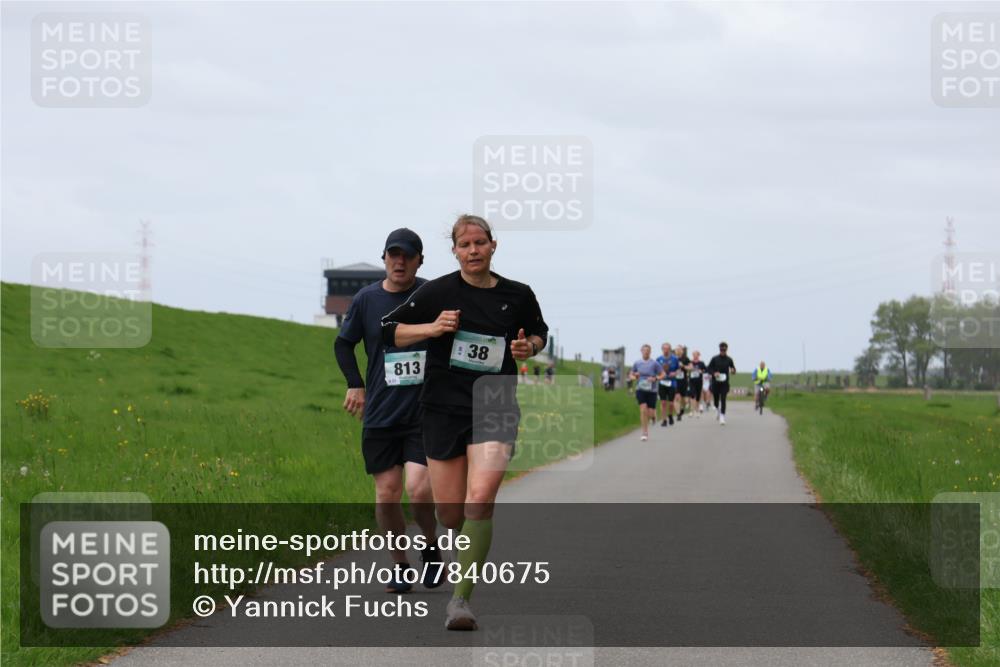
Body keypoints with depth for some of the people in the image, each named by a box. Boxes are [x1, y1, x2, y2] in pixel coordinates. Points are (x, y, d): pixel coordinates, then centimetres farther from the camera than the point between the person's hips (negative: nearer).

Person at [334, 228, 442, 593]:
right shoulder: (366, 299, 3)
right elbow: (343, 344, 18)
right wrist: (355, 384, 8)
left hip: (425, 412, -2)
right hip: (380, 413, 2)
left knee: (419, 490, -15)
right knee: (387, 495, 2)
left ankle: (430, 547, 13)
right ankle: (400, 566, 20)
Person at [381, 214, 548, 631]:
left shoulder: (517, 296, 3)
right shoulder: (438, 292, -2)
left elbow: (539, 332, 22)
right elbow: (389, 330, 5)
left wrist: (529, 347, -1)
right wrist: (431, 328, -11)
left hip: (495, 408, -1)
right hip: (443, 407, 1)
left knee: (480, 499, -21)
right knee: (449, 512, 3)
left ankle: (461, 598, -17)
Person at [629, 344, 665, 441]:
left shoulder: (654, 364, -4)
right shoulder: (637, 363, 3)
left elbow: (663, 374, -1)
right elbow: (631, 374, 16)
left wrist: (655, 378, -19)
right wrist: (634, 377, -8)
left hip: (651, 390, -1)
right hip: (640, 390, 1)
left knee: (650, 413, 0)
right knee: (643, 409, -16)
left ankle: (654, 414, 41)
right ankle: (645, 433, -8)